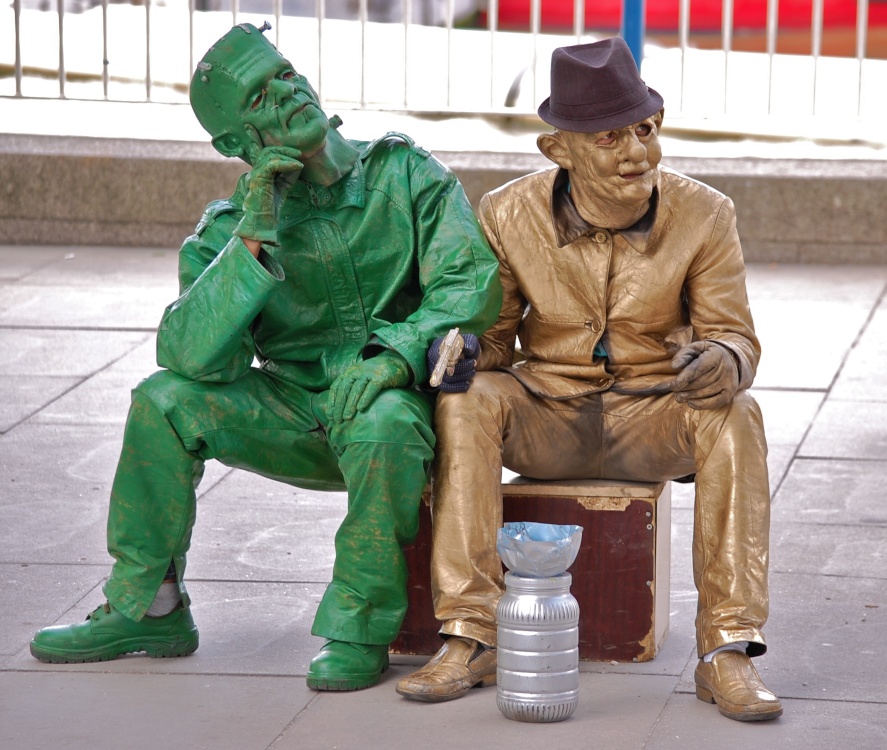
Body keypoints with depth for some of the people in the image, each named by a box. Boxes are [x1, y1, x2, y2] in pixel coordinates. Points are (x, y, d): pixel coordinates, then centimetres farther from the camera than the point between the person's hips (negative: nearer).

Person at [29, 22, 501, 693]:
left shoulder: (404, 173, -5)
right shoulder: (230, 229, -3)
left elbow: (473, 282, -13)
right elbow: (192, 355, -18)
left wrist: (395, 353, -30)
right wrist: (252, 242, -27)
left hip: (402, 396, -3)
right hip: (295, 411, 3)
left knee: (383, 423, -37)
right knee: (167, 399, -18)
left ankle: (360, 630, -20)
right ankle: (146, 608, -3)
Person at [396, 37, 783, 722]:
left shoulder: (703, 215, -9)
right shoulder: (509, 215, -7)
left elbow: (735, 334, -5)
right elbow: (493, 333, 4)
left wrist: (724, 359, -32)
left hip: (653, 417, 0)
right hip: (544, 417, 1)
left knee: (734, 414, -32)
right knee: (466, 400, -30)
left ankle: (728, 651, -30)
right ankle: (471, 639, -29)